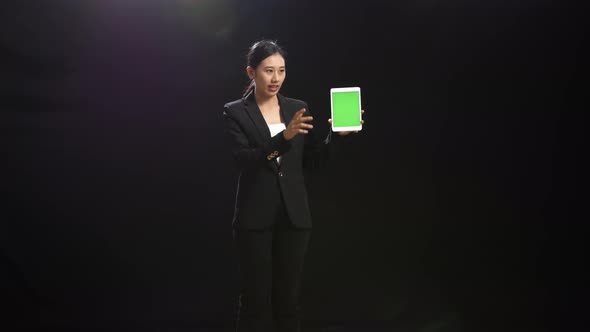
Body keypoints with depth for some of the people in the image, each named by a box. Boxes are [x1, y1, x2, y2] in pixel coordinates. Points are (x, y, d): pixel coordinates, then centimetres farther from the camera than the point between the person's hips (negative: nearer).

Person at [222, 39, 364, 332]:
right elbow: (243, 160, -17)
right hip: (255, 217, -3)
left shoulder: (298, 108, 9)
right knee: (255, 298, 2)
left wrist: (336, 134, -9)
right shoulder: (235, 112, -2)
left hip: (294, 215, 3)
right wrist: (284, 137, -30)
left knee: (288, 297, 9)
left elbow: (312, 159, 7)